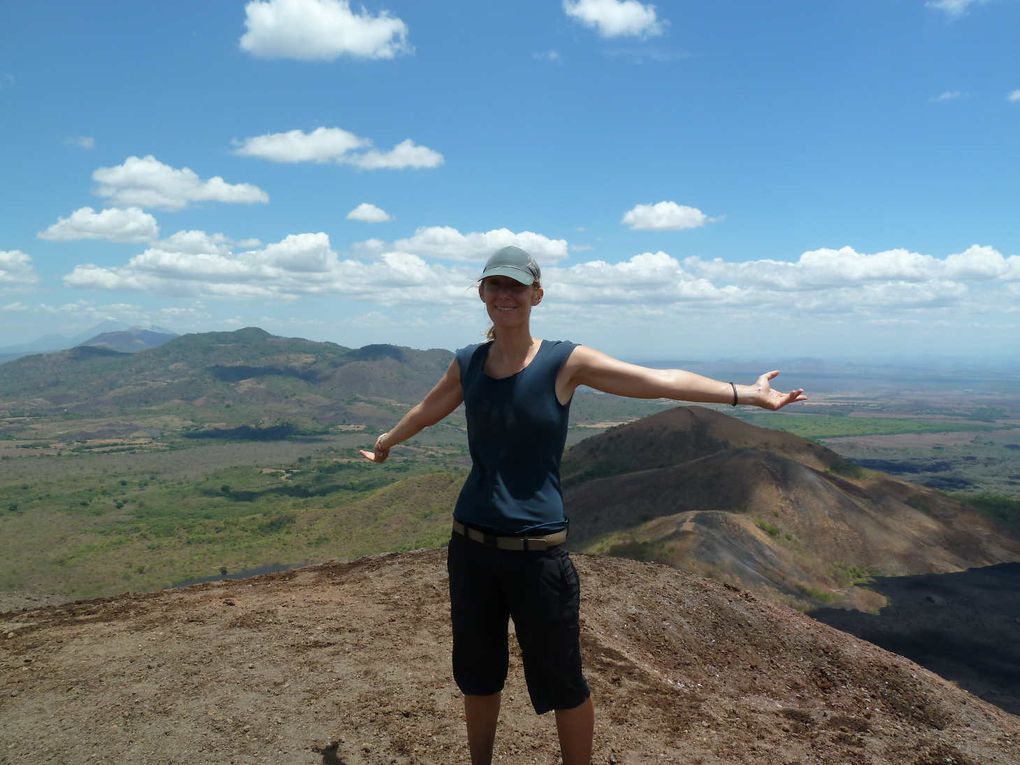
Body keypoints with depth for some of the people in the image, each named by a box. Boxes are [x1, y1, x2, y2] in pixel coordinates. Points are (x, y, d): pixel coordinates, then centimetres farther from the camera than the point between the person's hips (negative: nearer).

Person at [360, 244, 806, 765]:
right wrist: (385, 444, 39)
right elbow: (427, 409, 23)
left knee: (561, 684, 9)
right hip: (470, 545, 4)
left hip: (538, 550, -4)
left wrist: (746, 393, -15)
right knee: (476, 676, 19)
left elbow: (659, 380, -9)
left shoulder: (564, 362, -7)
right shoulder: (467, 364, 4)